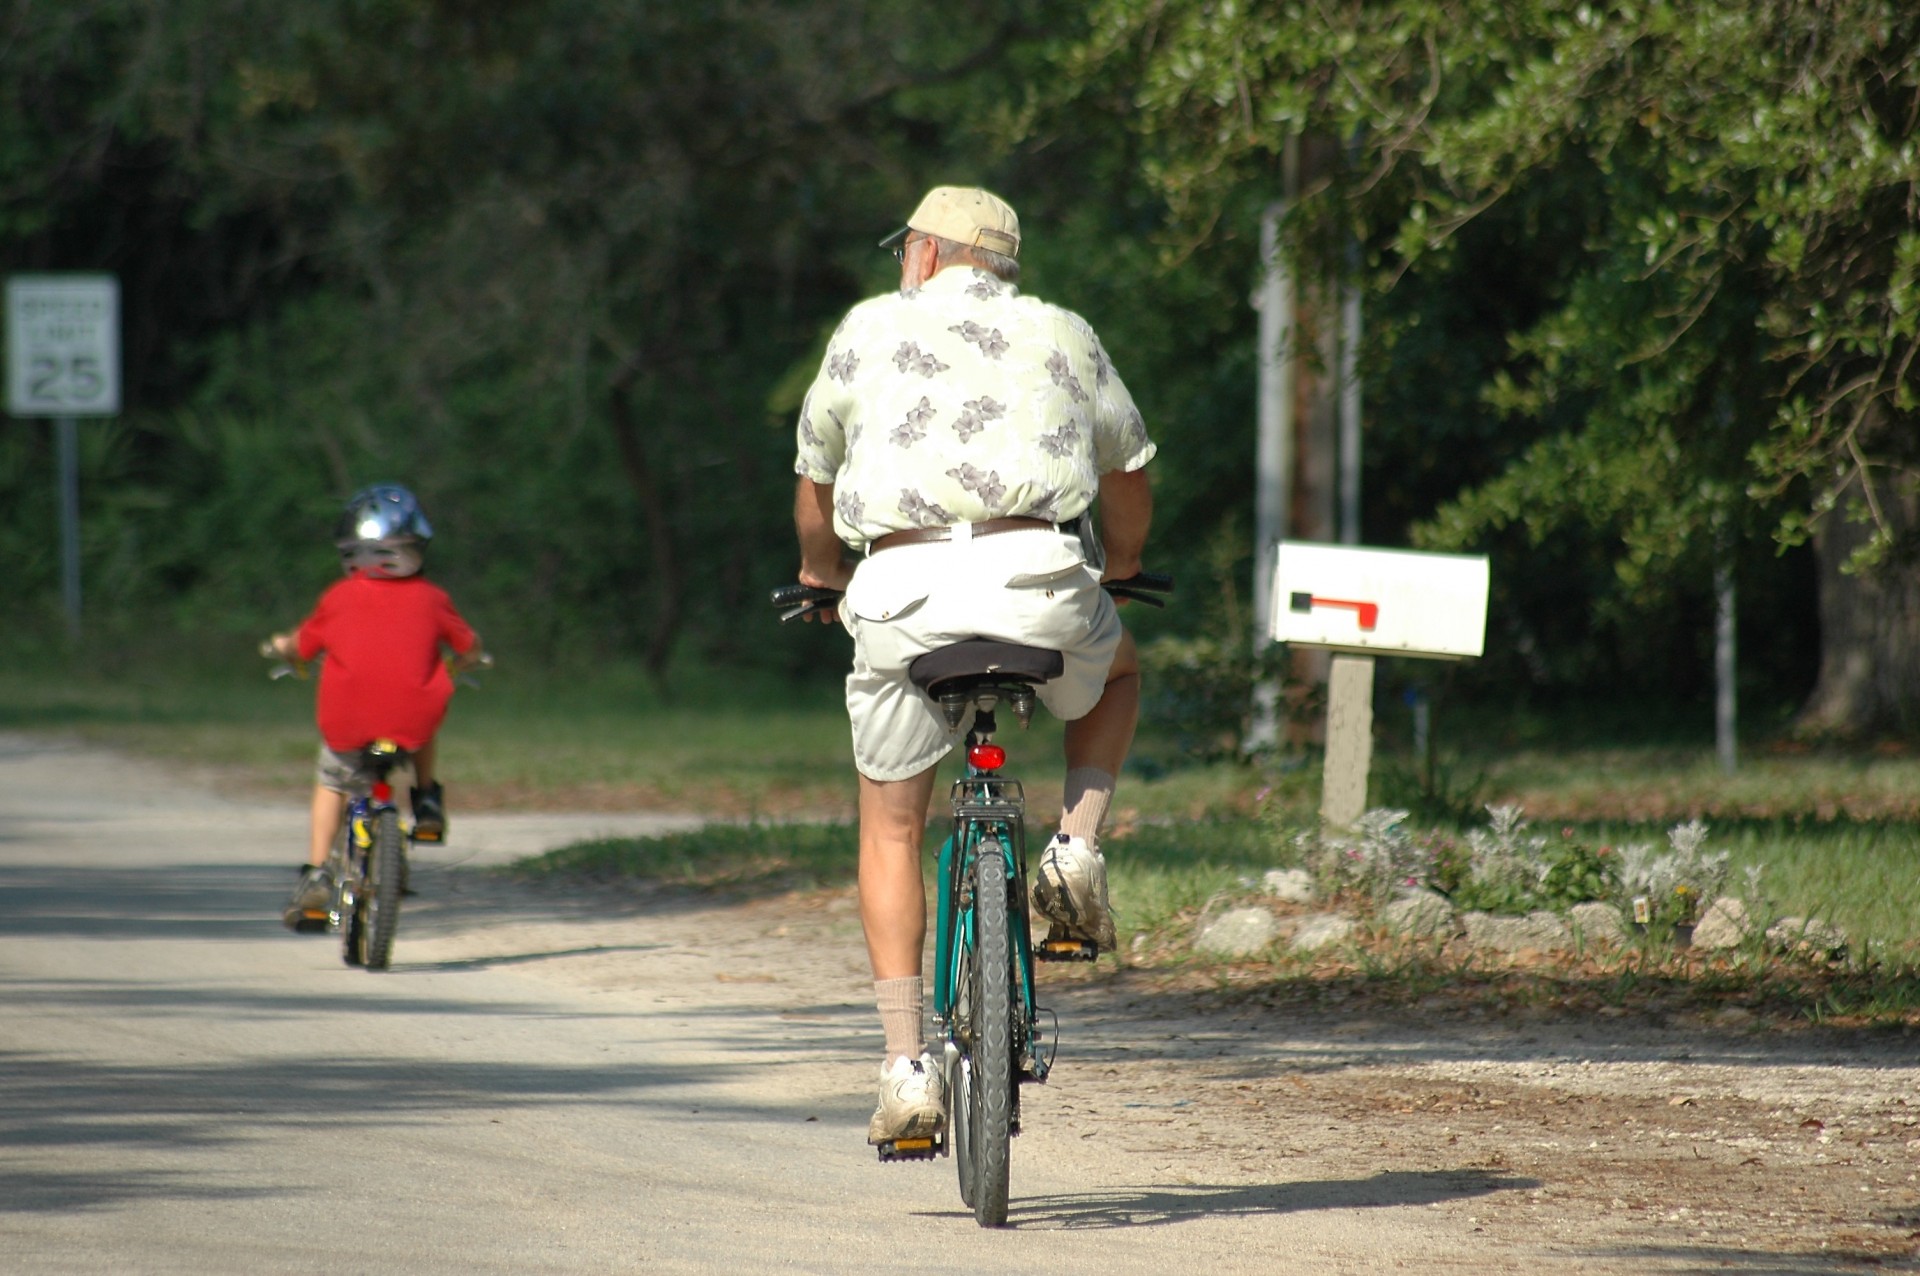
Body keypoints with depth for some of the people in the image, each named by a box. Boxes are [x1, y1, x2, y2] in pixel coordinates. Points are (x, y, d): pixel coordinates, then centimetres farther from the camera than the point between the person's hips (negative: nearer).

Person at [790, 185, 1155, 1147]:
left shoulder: (871, 329, 19)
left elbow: (814, 492, 28)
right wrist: (1120, 564, 53)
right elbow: (1127, 481, 32)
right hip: (1040, 576, 1)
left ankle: (906, 1069, 4)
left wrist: (822, 576, 48)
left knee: (891, 824, 14)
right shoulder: (1063, 335, 21)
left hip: (904, 585, -1)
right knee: (1114, 674, 36)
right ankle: (1077, 846, 10)